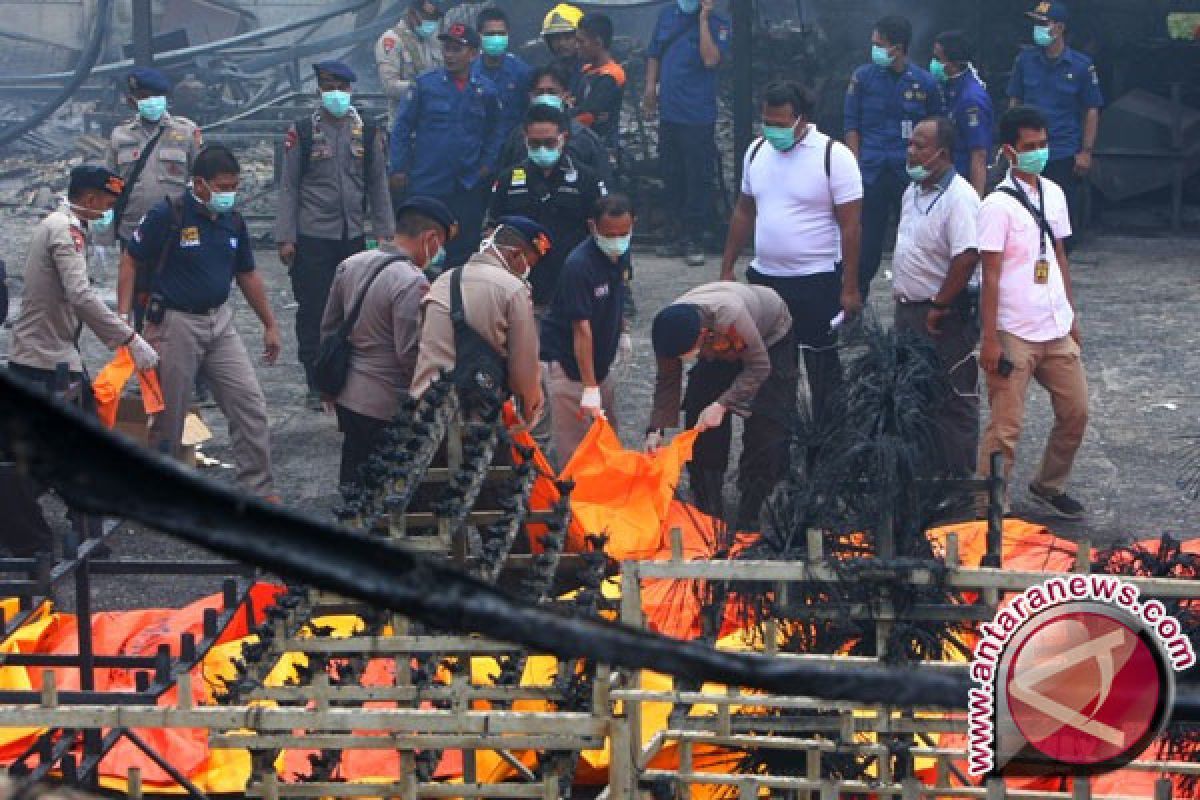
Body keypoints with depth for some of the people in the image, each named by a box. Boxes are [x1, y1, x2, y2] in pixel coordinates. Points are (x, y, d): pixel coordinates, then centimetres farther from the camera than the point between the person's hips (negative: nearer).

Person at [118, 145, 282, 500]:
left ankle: (259, 489, 7)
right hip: (175, 323, -5)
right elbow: (130, 262, -8)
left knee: (250, 404, -1)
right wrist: (123, 318, -15)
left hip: (220, 322, 5)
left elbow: (247, 275, 15)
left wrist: (270, 324, 17)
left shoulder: (234, 221, 4)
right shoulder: (166, 215, -14)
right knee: (169, 414, 5)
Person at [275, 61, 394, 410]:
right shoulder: (301, 132, 0)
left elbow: (379, 186, 11)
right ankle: (316, 386, 7)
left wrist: (384, 233, 5)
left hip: (354, 236, 2)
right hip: (312, 237, -2)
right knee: (312, 312, 0)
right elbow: (288, 186, 0)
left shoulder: (369, 133, 7)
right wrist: (285, 238, -5)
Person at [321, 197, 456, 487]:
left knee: (352, 480, 18)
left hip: (346, 396, 8)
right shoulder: (413, 283, -21)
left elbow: (328, 327, 13)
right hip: (385, 408, -8)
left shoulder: (350, 265, 4)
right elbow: (410, 355, -21)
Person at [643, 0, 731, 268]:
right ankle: (676, 237, 22)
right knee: (672, 178, 12)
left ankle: (693, 239, 3)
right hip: (668, 112, 5)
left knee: (698, 179, -3)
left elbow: (711, 60, -20)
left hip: (699, 117, -5)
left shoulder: (717, 24, -6)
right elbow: (654, 55, 17)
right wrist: (650, 89, 6)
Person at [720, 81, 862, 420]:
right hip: (764, 277, 6)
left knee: (822, 366, 4)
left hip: (817, 281, -6)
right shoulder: (757, 151, 5)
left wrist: (849, 289, -15)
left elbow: (850, 225, -13)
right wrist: (727, 269, 12)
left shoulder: (834, 156, -13)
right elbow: (744, 213, 14)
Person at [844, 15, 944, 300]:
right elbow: (852, 124, 5)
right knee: (867, 240, 0)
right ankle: (856, 297, 11)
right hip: (872, 173, 0)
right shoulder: (863, 76, 2)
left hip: (911, 172, 0)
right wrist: (858, 165, -2)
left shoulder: (924, 82, 1)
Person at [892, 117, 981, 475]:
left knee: (952, 402, 0)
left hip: (943, 318, -10)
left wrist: (939, 307, -23)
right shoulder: (913, 192, 10)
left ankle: (960, 482, 8)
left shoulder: (959, 197, -21)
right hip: (909, 311, 10)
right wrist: (903, 301, 16)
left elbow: (967, 257, -29)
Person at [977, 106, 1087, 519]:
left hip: (1056, 330, 7)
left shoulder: (1053, 194, 8)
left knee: (1075, 411, 14)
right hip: (1015, 334, -7)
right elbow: (991, 276, -13)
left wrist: (1072, 316, 15)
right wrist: (989, 339, -14)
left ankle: (1049, 486, 33)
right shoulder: (998, 205, -13)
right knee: (1006, 427, -3)